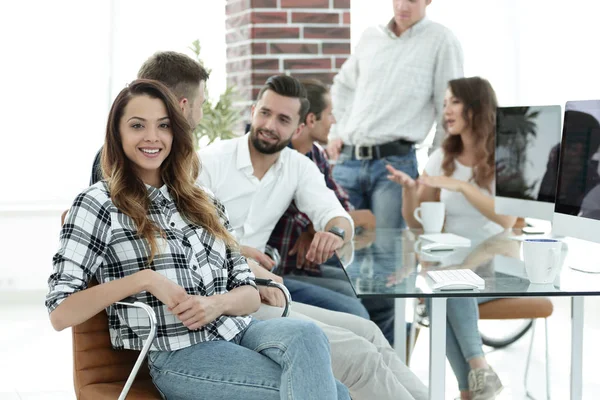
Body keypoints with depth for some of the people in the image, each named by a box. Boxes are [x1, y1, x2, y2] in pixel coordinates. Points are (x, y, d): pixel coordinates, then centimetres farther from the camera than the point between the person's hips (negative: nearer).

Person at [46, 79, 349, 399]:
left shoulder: (202, 203, 18)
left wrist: (217, 303, -8)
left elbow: (250, 294, 15)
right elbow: (60, 314, -5)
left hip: (239, 332, 5)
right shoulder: (97, 204, 2)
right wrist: (143, 278, -15)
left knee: (306, 334, -32)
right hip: (178, 354, -5)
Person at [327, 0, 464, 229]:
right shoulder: (370, 37, 14)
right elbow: (343, 86, 28)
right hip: (347, 160, 5)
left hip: (395, 161, -4)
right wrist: (336, 133, 17)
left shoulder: (441, 41, -1)